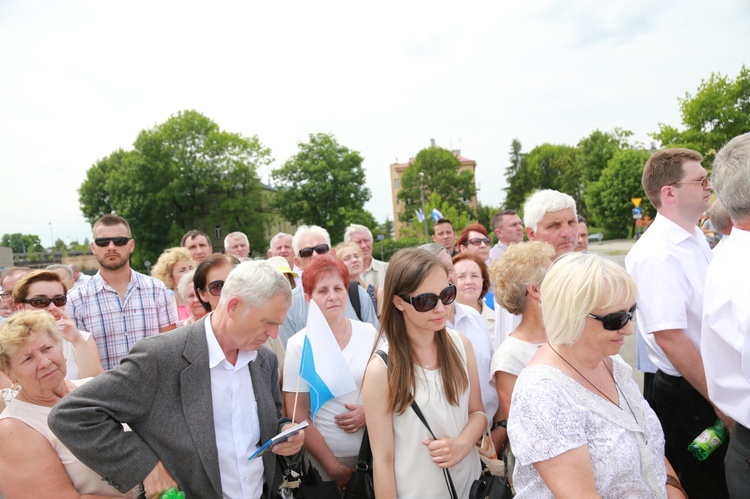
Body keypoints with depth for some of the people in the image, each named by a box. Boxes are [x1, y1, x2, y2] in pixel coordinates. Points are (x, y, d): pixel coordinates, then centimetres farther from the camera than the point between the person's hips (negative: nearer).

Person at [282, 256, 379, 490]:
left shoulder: (369, 333, -4)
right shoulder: (299, 345, -11)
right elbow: (298, 417, -8)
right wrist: (333, 466, -8)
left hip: (375, 453, 2)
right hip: (325, 460, -2)